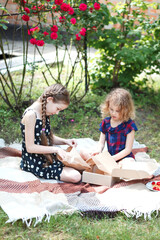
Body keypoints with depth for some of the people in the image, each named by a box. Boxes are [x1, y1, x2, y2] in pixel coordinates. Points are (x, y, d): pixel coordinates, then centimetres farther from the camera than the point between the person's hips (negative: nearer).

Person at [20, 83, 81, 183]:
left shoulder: (45, 113, 5)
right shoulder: (31, 115, -23)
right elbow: (30, 147, -23)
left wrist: (65, 141, -1)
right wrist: (56, 149, -22)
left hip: (47, 156, 9)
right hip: (35, 163, -9)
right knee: (75, 176, -21)